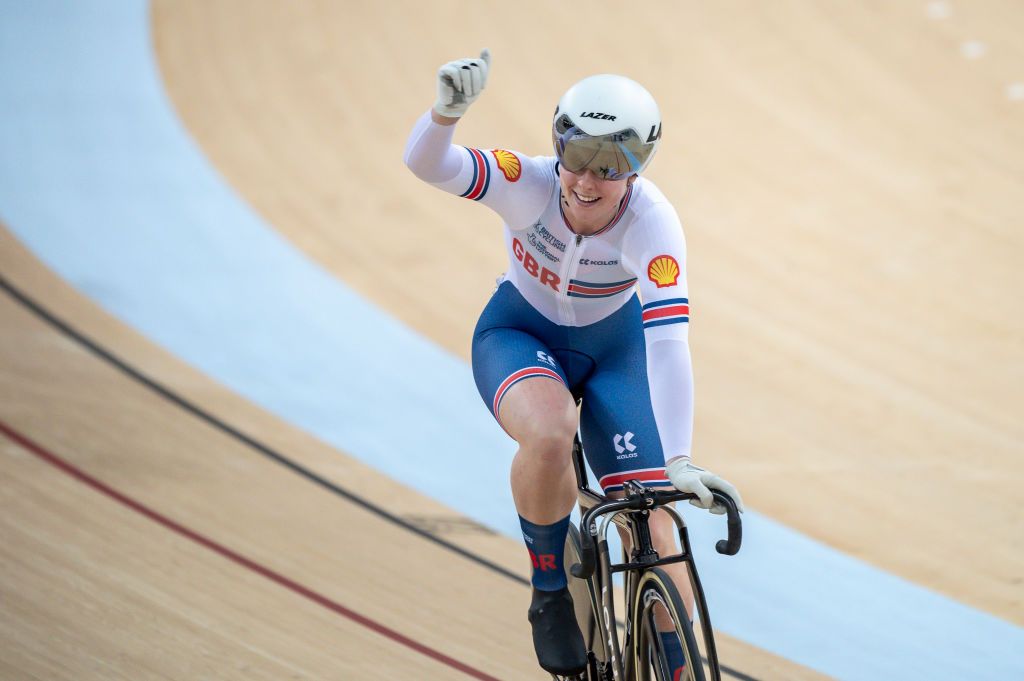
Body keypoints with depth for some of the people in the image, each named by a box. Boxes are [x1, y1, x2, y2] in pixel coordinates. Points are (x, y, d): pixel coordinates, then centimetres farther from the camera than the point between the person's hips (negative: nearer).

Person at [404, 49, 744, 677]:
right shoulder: (529, 183, -30)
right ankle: (552, 595, -10)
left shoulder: (653, 223, -32)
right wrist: (448, 110, -66)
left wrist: (678, 462, -51)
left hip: (613, 347, 1)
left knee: (652, 525, -11)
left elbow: (667, 341, -40)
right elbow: (426, 164, -44)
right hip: (520, 334, -1)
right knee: (549, 433, -35)